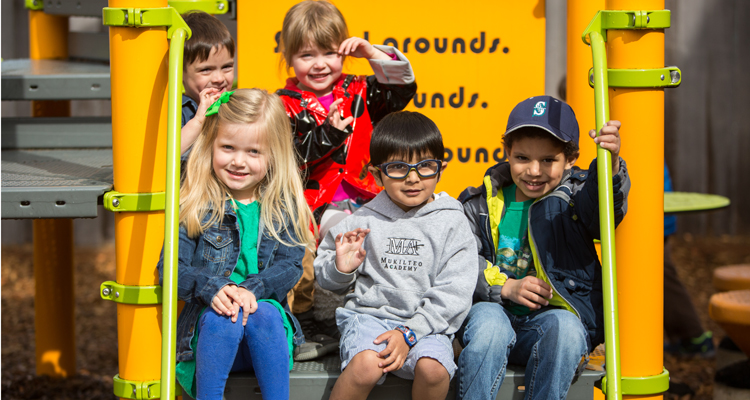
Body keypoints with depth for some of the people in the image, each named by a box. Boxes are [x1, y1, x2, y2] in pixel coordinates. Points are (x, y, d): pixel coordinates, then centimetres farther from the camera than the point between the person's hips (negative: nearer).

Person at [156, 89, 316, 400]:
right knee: (221, 318, -34)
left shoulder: (283, 207, 8)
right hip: (208, 328, -1)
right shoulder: (193, 207, 4)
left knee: (262, 313, -33)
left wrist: (251, 289, -21)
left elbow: (290, 265, -1)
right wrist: (213, 289, -23)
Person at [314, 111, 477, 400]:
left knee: (433, 368, -31)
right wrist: (341, 269, -8)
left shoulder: (452, 224, 4)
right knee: (366, 365, -32)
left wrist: (409, 333, -14)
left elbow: (454, 293, -4)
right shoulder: (364, 221, 8)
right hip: (369, 314, 0)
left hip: (426, 322, 0)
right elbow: (325, 278, 17)